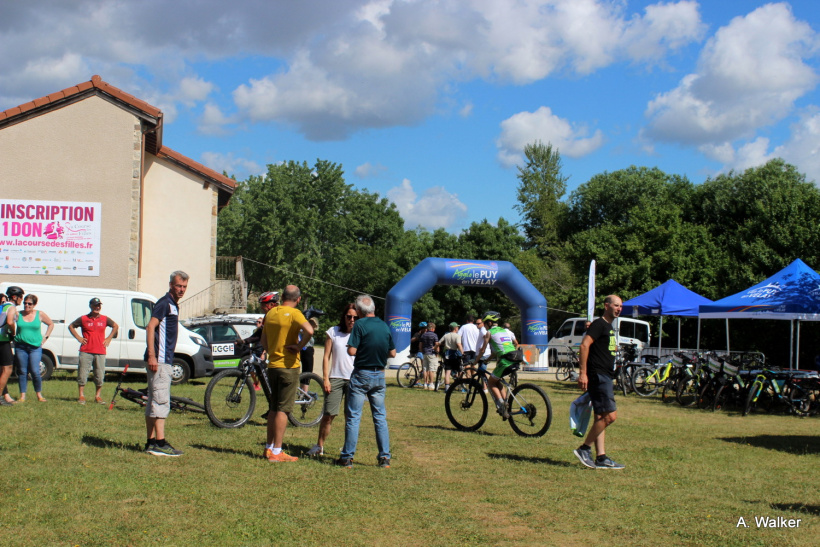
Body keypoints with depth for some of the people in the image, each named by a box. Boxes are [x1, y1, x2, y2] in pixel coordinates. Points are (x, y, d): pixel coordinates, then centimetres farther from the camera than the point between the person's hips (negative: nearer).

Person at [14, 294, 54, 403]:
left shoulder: (40, 315, 3)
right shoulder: (18, 315, 2)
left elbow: (51, 324, 15)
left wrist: (45, 338, 8)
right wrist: (13, 336, 0)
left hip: (35, 347, -1)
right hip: (20, 347, 1)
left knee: (35, 371, -7)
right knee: (22, 372, 4)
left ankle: (39, 395, 8)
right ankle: (22, 396, 11)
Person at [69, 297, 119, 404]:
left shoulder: (105, 319, 9)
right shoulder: (83, 319, 3)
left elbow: (116, 326, 24)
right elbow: (71, 326, 15)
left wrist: (109, 338, 14)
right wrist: (78, 338, 4)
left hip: (100, 352, 2)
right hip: (86, 352, -2)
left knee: (100, 376, 3)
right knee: (82, 374, -2)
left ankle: (98, 396, 16)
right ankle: (81, 396, 6)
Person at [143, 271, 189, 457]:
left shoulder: (173, 305, 18)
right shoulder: (164, 303, -11)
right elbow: (150, 327, -20)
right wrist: (152, 356, -26)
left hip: (163, 360, 10)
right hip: (159, 360, -10)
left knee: (153, 401, 11)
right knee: (161, 401, -10)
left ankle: (151, 442, 15)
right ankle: (159, 443, -10)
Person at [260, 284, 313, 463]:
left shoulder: (271, 313, 9)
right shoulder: (293, 313, -11)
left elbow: (263, 341, 17)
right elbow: (309, 331, -30)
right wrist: (299, 346, -17)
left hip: (272, 365, 7)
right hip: (289, 366, -7)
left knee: (275, 408, 16)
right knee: (283, 409, -3)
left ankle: (268, 448, 21)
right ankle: (276, 452, -1)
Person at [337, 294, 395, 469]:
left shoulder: (360, 325, -12)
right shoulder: (385, 326, 4)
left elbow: (352, 351, -18)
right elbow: (392, 353, 8)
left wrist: (349, 348, 4)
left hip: (361, 375, -5)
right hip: (379, 376, 5)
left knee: (353, 417, 0)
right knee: (380, 417, 10)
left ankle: (347, 457, 1)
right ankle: (385, 457, 8)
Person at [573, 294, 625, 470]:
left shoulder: (609, 327, 20)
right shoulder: (599, 324, -10)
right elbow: (585, 345, -20)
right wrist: (583, 373, -25)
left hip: (605, 377, 10)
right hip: (598, 376, -10)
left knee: (601, 417, 9)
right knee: (610, 415, -14)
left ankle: (601, 458, 10)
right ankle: (584, 449, -6)